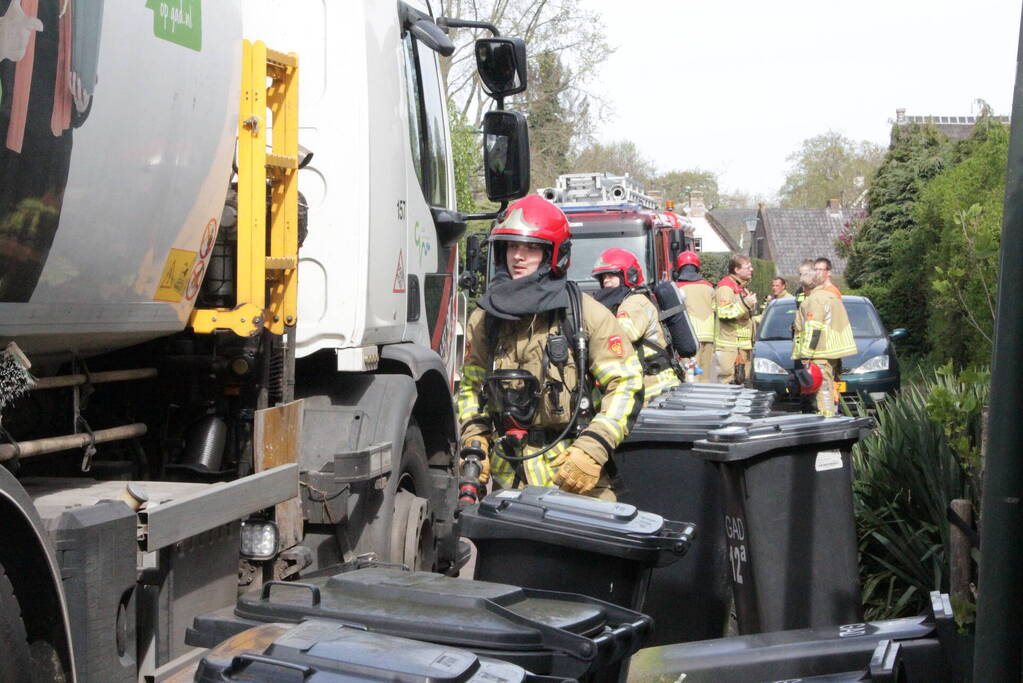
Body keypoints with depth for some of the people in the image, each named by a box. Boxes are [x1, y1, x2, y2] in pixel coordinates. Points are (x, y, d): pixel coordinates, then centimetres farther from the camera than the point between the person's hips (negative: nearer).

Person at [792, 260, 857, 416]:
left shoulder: (815, 299, -13)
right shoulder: (831, 295, 18)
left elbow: (813, 330, -19)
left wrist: (806, 354, -19)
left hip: (821, 353, -10)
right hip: (834, 351, 10)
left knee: (822, 388, -11)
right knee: (829, 387, 15)